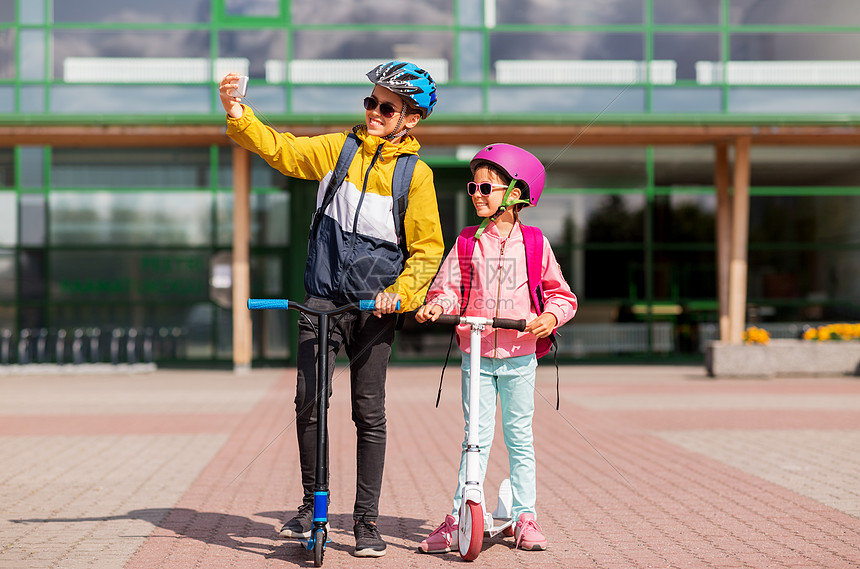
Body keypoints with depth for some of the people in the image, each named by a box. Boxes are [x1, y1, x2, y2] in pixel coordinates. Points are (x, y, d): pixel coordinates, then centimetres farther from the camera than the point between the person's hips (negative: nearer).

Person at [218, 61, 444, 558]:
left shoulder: (417, 175, 0)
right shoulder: (339, 148, 7)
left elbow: (428, 249, 2)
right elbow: (279, 149, 5)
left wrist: (401, 292, -13)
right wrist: (238, 114, -11)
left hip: (374, 308, -2)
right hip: (323, 299, 2)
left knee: (369, 413, 1)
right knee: (308, 403, -4)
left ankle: (367, 521, 12)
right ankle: (312, 506, 14)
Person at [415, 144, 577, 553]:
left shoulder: (534, 243, 2)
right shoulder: (467, 242, 5)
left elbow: (560, 293, 5)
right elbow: (449, 285, 3)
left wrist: (551, 316, -15)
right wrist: (437, 305, -18)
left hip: (520, 354, 0)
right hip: (475, 354, 1)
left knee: (519, 436, 6)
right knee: (477, 435, 0)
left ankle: (524, 516, 14)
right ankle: (459, 517, 4)